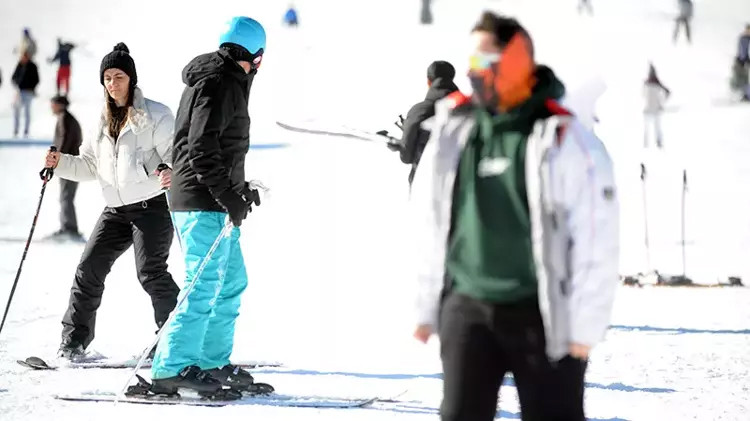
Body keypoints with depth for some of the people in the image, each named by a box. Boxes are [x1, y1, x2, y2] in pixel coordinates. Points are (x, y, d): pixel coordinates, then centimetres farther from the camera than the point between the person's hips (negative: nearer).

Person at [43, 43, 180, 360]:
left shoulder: (155, 115, -6)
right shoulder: (104, 120, 14)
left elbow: (176, 153, -10)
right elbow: (90, 166, 20)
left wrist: (172, 173, -32)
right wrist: (60, 164, 3)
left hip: (152, 205, -7)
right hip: (116, 209, 7)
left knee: (150, 272, -14)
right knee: (89, 268, 2)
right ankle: (74, 338, 10)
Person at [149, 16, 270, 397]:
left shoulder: (224, 80, 17)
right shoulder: (220, 83, -14)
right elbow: (202, 148, -22)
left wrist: (239, 188, 23)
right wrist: (229, 198, -20)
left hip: (214, 202, 11)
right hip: (204, 204, -11)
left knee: (232, 282, 15)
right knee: (204, 285, -11)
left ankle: (212, 364, 20)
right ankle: (171, 369, -8)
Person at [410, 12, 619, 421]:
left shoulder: (564, 140, -11)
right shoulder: (452, 132, 4)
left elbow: (595, 238, -10)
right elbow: (430, 226, 12)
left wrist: (585, 323, -10)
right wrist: (425, 306, 12)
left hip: (541, 312, -4)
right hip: (466, 308, 4)